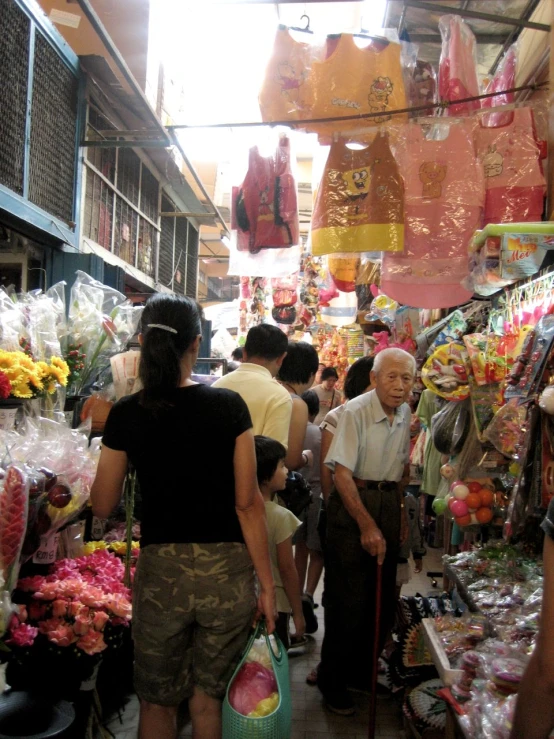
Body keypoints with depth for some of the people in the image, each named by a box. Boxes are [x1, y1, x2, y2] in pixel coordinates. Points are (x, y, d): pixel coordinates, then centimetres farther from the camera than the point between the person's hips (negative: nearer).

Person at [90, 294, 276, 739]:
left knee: (158, 701, 21)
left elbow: (103, 506, 2)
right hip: (226, 570, 0)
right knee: (208, 698, 20)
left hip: (161, 569, 0)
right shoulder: (229, 406, -8)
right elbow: (248, 503, -8)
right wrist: (266, 583, 0)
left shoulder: (127, 414, -6)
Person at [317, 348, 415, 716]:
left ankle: (362, 672, 32)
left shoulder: (405, 412, 4)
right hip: (353, 503, -6)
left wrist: (401, 511, 12)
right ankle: (333, 681, 18)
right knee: (348, 599, -1)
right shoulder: (356, 411, -18)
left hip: (389, 503, 7)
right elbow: (342, 474, -20)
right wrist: (367, 524, -21)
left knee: (383, 599, 13)